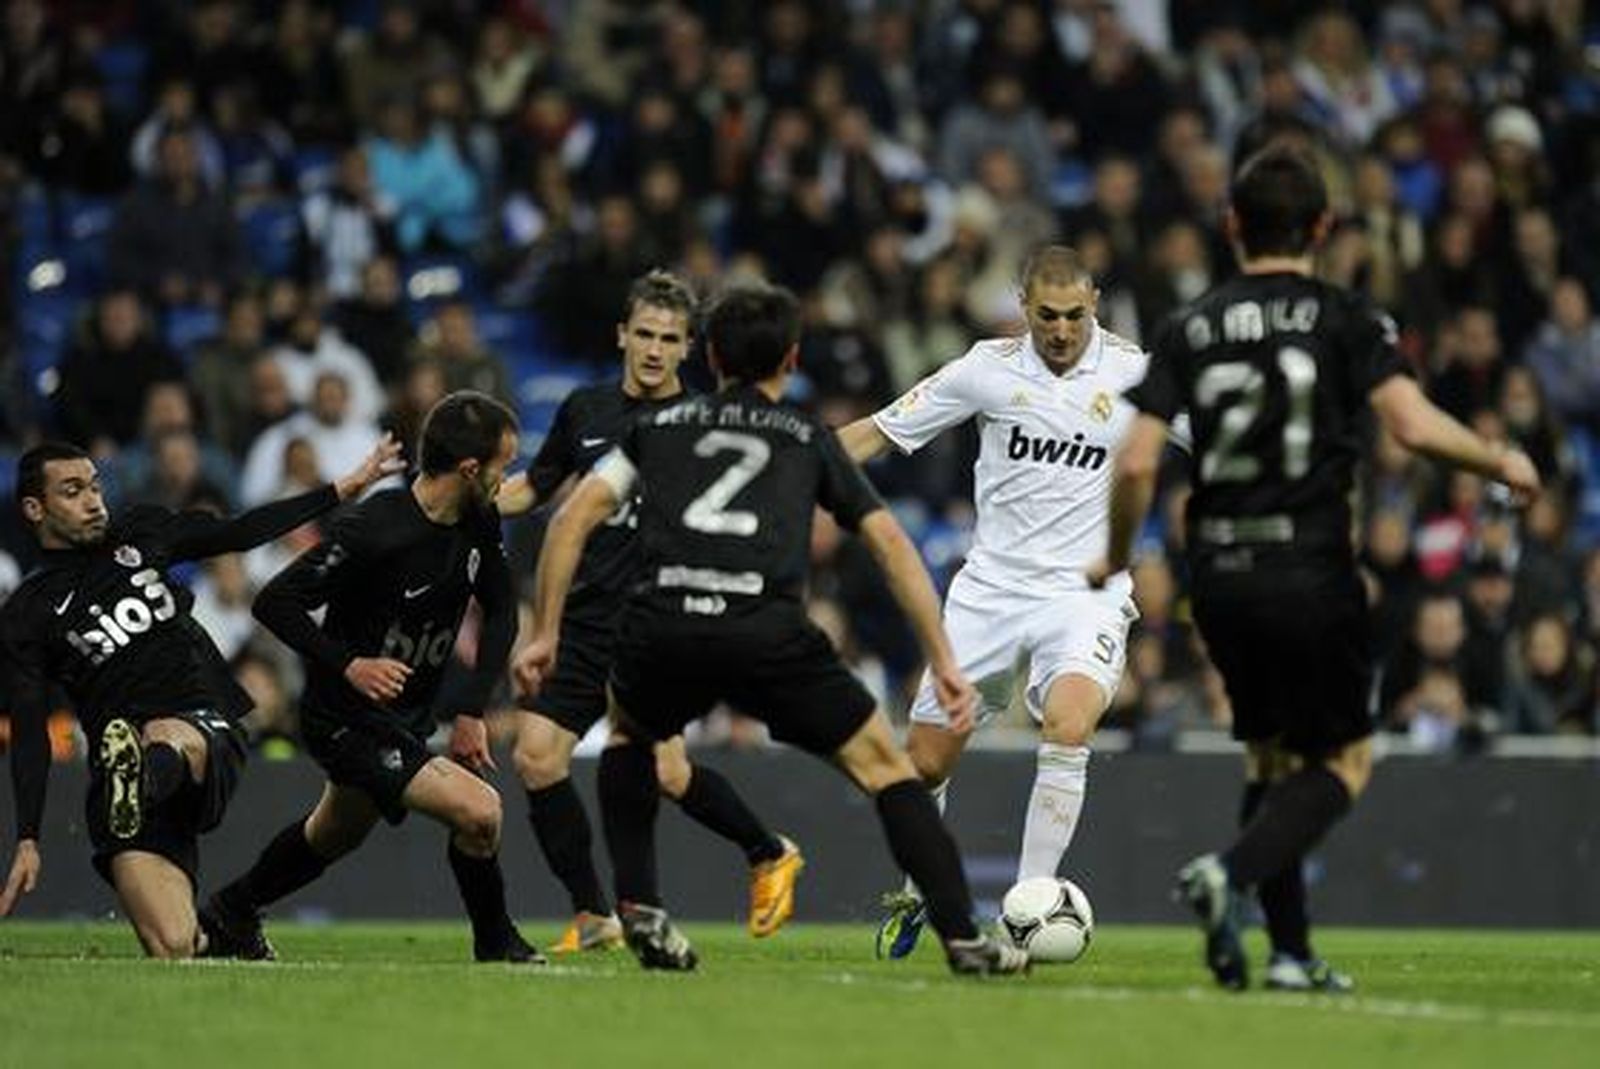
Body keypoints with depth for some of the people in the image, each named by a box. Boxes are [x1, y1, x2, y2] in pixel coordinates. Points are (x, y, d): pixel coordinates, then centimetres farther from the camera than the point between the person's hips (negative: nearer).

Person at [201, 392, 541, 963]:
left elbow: (501, 611, 10)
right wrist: (349, 665, -31)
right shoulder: (374, 529, -28)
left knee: (337, 832, 29)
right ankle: (496, 944, 2)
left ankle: (231, 914, 52)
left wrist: (471, 707, 0)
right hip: (347, 718, -9)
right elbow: (274, 602, -23)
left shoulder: (478, 524, -5)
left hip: (410, 716, 9)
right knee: (479, 811, -21)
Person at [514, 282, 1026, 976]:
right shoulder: (811, 440, 26)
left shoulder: (660, 425, 28)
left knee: (629, 733, 34)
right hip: (768, 631, -2)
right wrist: (943, 663, 21)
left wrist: (545, 634, 21)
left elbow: (573, 518, 18)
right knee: (884, 765, 12)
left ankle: (638, 912, 22)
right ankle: (963, 939, 1)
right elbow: (892, 545, 21)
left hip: (661, 626, 2)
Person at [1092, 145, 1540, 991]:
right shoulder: (1345, 321, -3)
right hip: (1310, 567, -4)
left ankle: (1290, 954, 13)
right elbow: (1416, 427, -15)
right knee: (1344, 761, 7)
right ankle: (1232, 874, -17)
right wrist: (1503, 463, 3)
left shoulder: (1188, 330, 5)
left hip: (1218, 573, 4)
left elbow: (1136, 463, -2)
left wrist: (1116, 560, 14)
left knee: (1270, 757, 19)